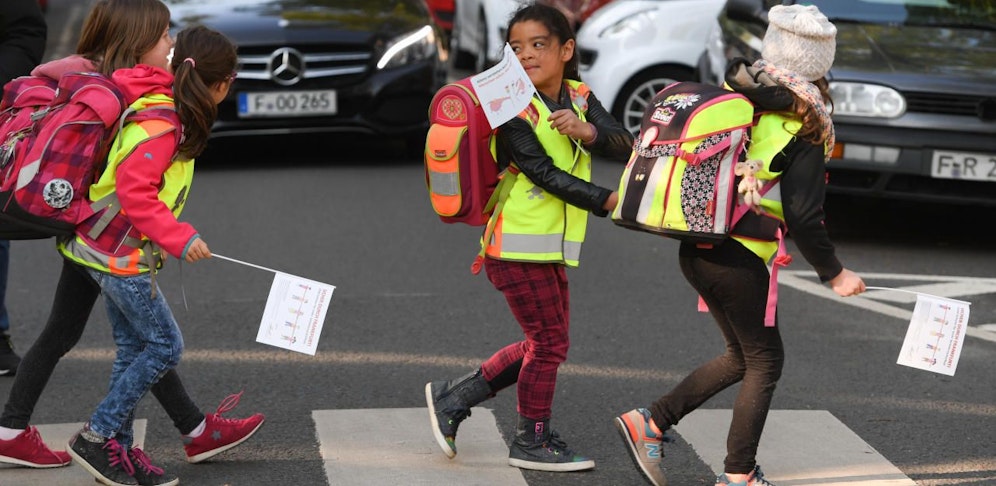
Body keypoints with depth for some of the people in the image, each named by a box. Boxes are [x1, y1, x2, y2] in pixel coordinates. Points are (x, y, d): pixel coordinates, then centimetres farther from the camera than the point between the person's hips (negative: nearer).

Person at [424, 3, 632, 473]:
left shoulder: (580, 97, 7)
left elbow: (625, 147, -5)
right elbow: (544, 173, -21)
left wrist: (586, 131, -26)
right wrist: (608, 201, -25)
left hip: (550, 247, 8)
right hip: (518, 243, -8)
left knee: (543, 344, 15)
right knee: (549, 342, -3)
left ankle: (452, 398, 23)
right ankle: (532, 441, 12)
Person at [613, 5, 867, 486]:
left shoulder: (736, 97, 6)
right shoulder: (802, 132, -11)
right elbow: (802, 217, -13)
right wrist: (834, 274, -6)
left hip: (696, 249, 7)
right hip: (738, 260, -7)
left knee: (741, 357, 21)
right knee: (765, 360, 11)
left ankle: (648, 423, 17)